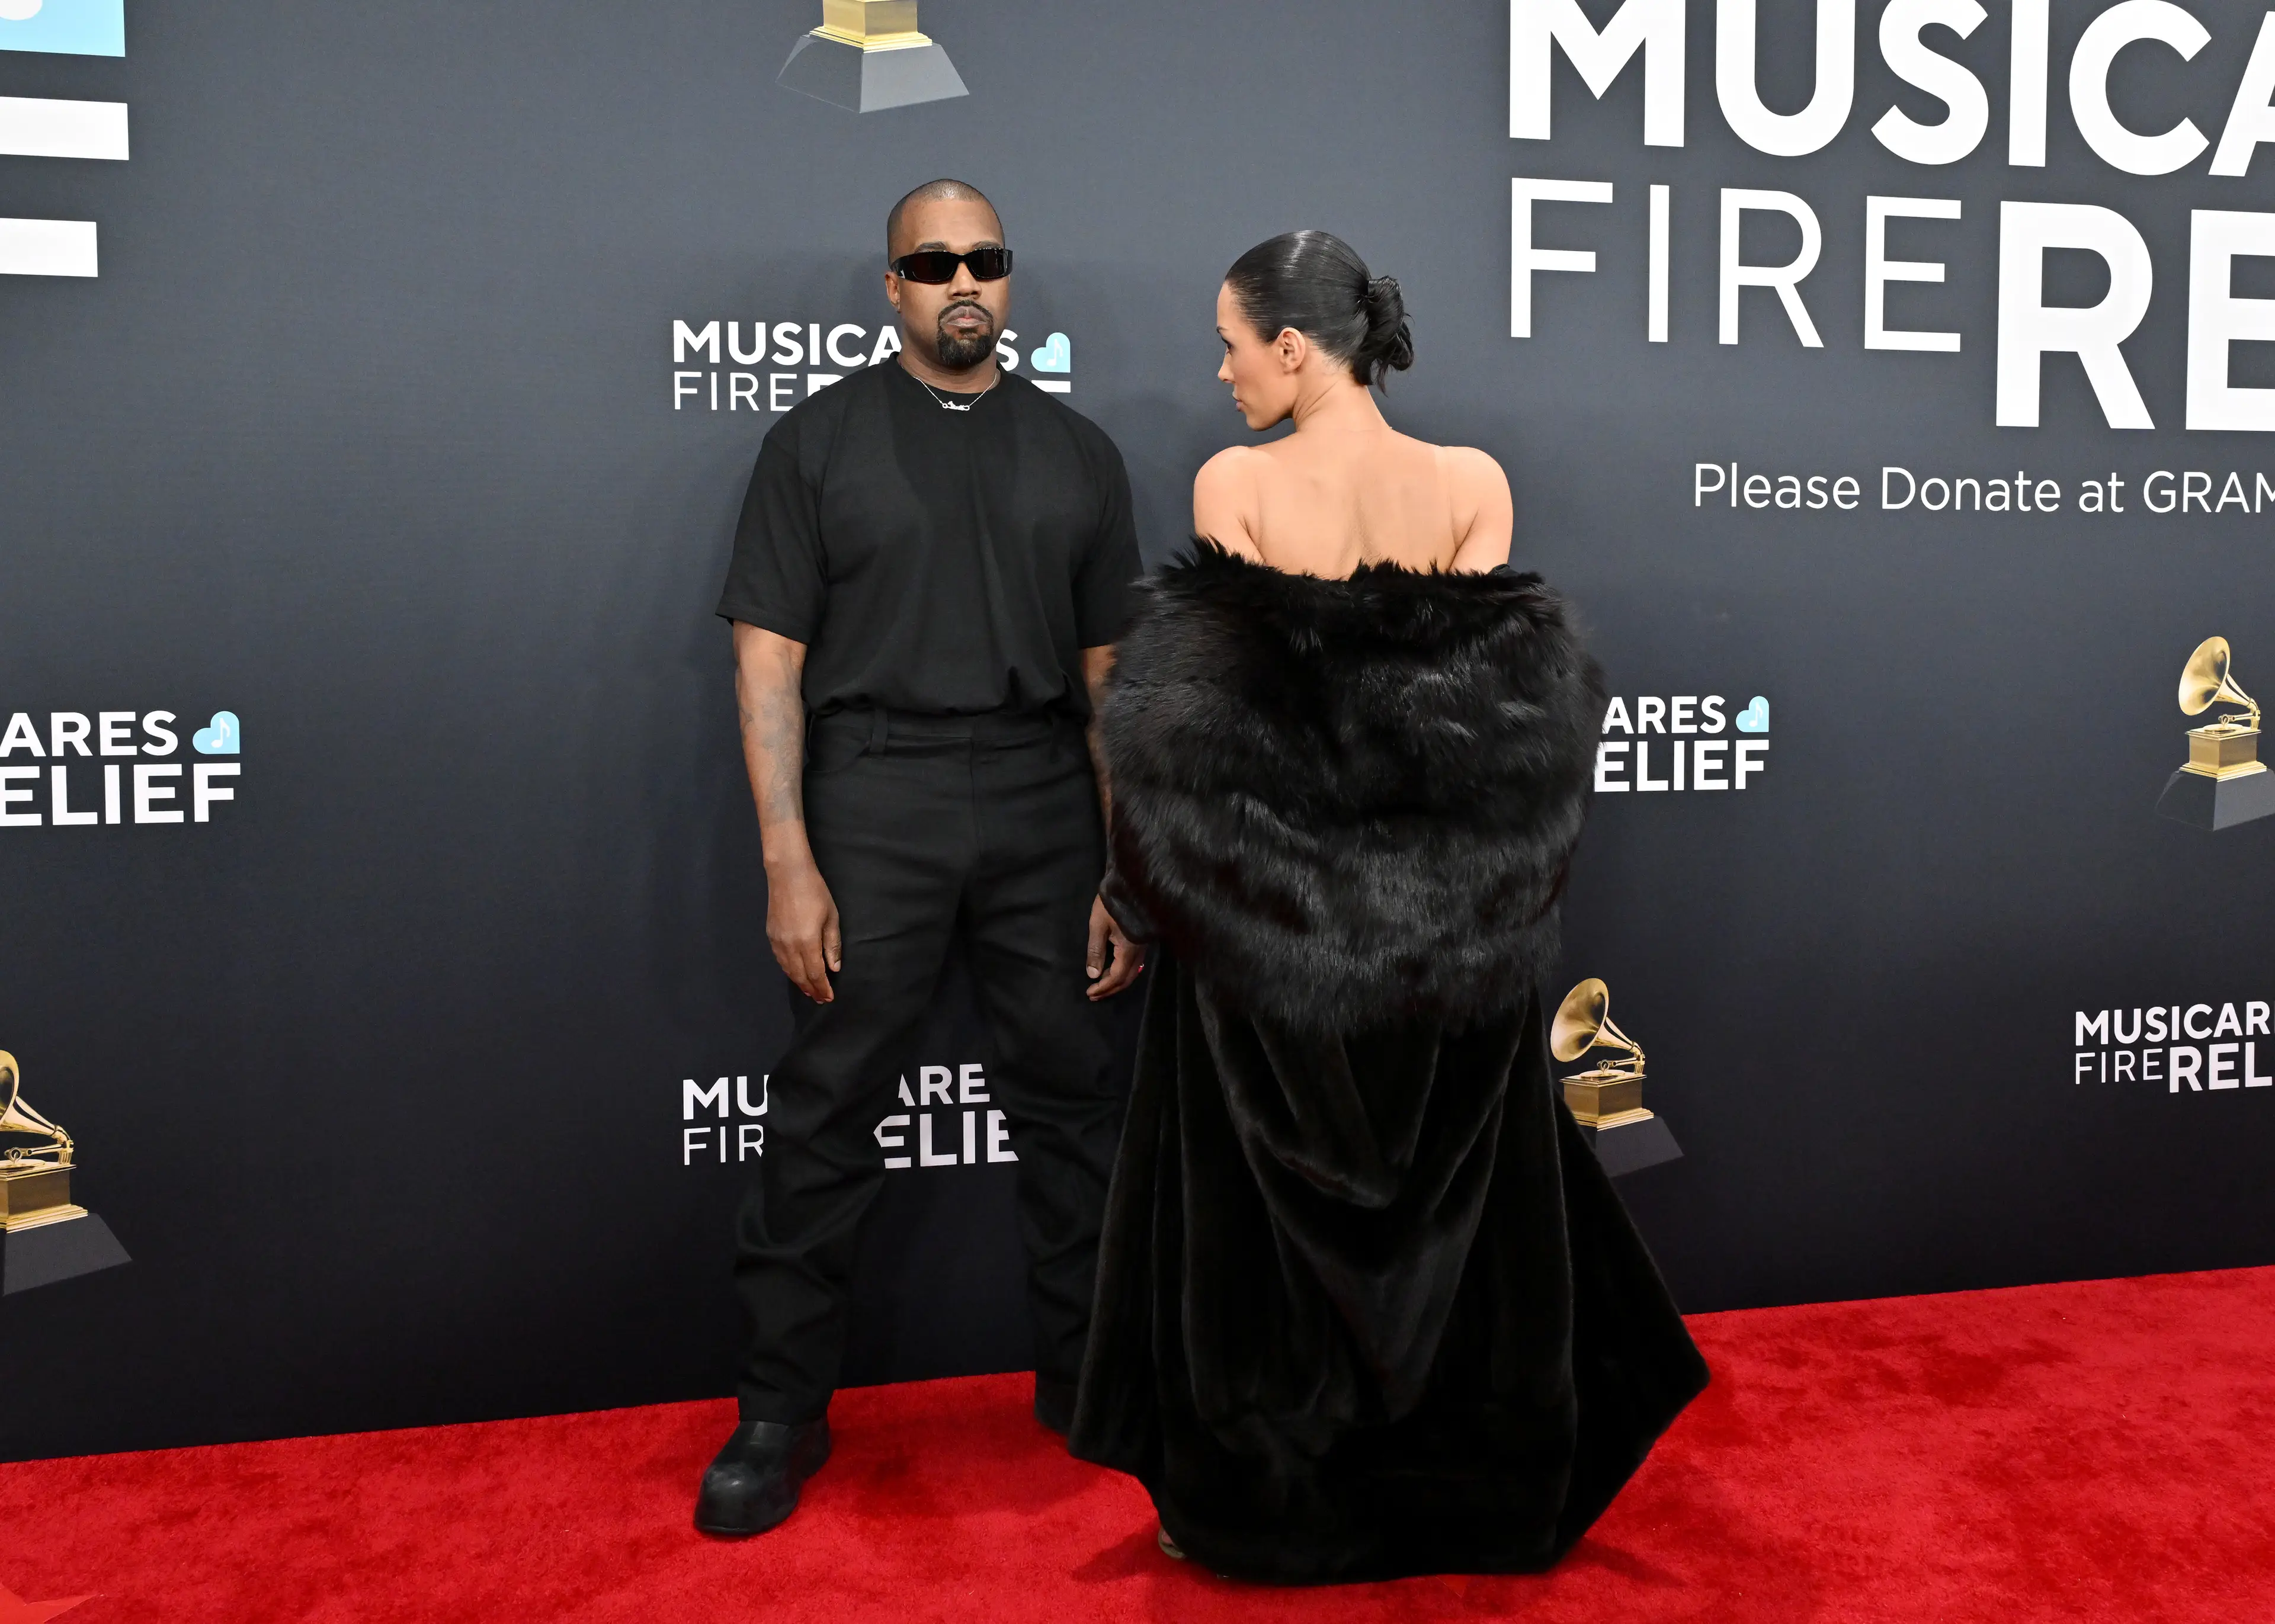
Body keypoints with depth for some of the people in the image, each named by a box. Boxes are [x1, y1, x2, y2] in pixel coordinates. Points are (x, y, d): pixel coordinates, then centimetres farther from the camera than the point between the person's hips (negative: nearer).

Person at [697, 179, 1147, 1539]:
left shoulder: (1076, 452, 11)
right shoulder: (820, 441, 6)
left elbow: (1111, 674, 10)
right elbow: (770, 661, 0)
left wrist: (1129, 874, 4)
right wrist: (790, 865, -9)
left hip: (1045, 808, 2)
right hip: (874, 801, -2)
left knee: (1072, 1104, 8)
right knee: (827, 1116, 1)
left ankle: (1086, 1377, 25)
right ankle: (785, 1413, 16)